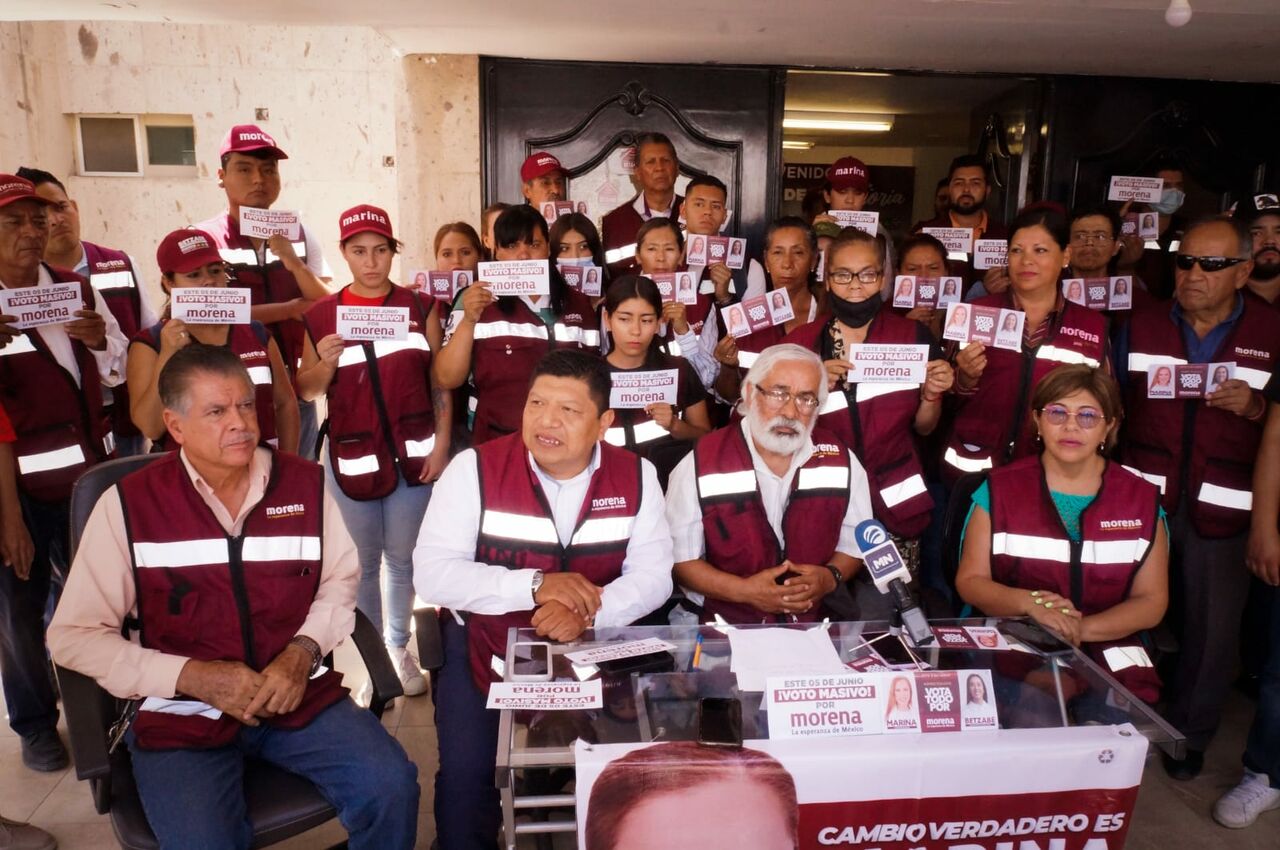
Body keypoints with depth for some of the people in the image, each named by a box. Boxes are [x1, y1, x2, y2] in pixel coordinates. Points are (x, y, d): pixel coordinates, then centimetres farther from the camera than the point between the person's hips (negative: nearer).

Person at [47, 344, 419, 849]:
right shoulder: (127, 504, -6)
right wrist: (191, 676, -14)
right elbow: (73, 635, -3)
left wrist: (304, 651, -9)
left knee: (392, 788, -16)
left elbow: (339, 581, 11)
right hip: (180, 712, -2)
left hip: (299, 693, 2)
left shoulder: (305, 482, 1)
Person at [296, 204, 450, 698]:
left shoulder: (420, 307, 2)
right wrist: (325, 362, -14)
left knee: (403, 558, 9)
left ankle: (399, 649, 26)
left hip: (412, 452, 0)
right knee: (362, 560, 10)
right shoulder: (320, 315, 3)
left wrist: (441, 444, -4)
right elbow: (306, 392, 6)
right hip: (351, 456, 1)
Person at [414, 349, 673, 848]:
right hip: (486, 648, -1)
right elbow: (432, 573, -16)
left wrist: (588, 613, -26)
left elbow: (652, 575, -7)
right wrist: (534, 586, -28)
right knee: (465, 775, -16)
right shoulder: (475, 469, -11)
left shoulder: (635, 476, -5)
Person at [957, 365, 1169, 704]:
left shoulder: (1142, 500, 9)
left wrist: (1082, 628, -11)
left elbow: (1152, 600, 6)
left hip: (1109, 653, 2)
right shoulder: (999, 490, 5)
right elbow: (970, 580, 2)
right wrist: (1029, 603, -17)